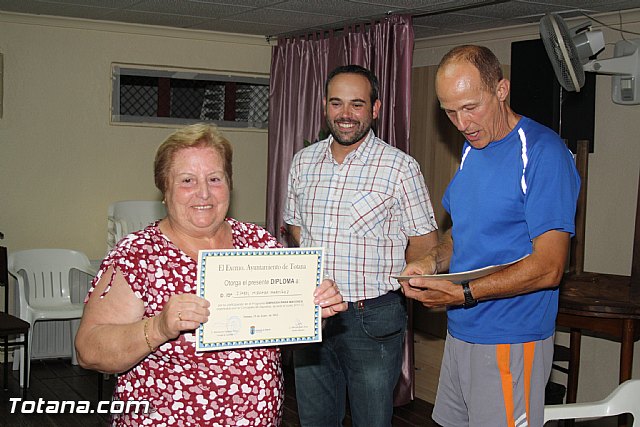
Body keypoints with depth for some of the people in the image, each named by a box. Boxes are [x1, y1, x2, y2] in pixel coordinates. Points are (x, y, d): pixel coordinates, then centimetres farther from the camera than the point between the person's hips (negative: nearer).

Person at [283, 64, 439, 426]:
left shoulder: (400, 167, -9)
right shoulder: (304, 162, 6)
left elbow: (424, 243, -4)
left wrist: (383, 275, 1)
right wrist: (319, 269, 6)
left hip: (374, 317, -4)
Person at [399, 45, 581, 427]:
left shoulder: (542, 152, -16)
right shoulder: (472, 147, 11)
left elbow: (548, 267, -20)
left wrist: (463, 293, -24)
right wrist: (433, 261, 2)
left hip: (512, 342, -8)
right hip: (461, 333, 8)